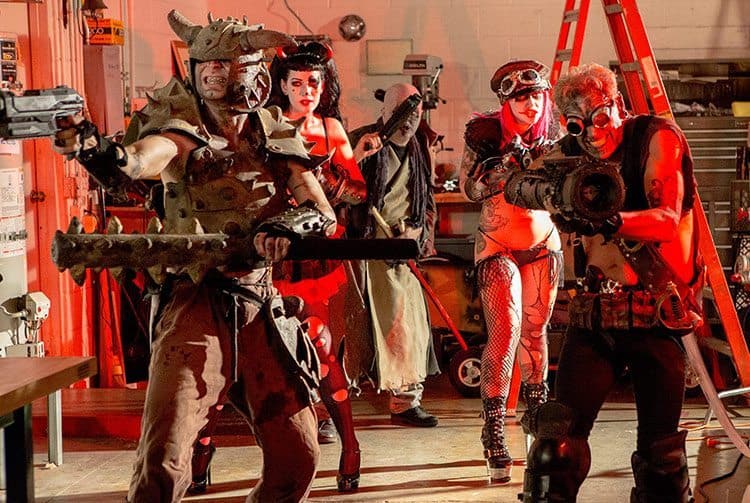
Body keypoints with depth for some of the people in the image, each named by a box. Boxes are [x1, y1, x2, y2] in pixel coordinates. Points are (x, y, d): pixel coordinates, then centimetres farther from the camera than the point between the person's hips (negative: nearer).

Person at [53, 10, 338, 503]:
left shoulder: (280, 137, 8)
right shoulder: (185, 129, -3)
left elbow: (325, 212, -2)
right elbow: (146, 154, -27)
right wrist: (98, 150, -50)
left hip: (264, 312, 4)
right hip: (196, 309, -4)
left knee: (298, 457, 7)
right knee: (162, 463, -16)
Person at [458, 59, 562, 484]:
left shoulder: (551, 135, 1)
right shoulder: (485, 132, -10)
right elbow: (470, 188, -16)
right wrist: (505, 163, -30)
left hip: (543, 244, 4)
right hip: (498, 245, -4)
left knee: (535, 329, 11)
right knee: (505, 331, -16)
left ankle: (537, 410, 30)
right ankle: (494, 432, -14)